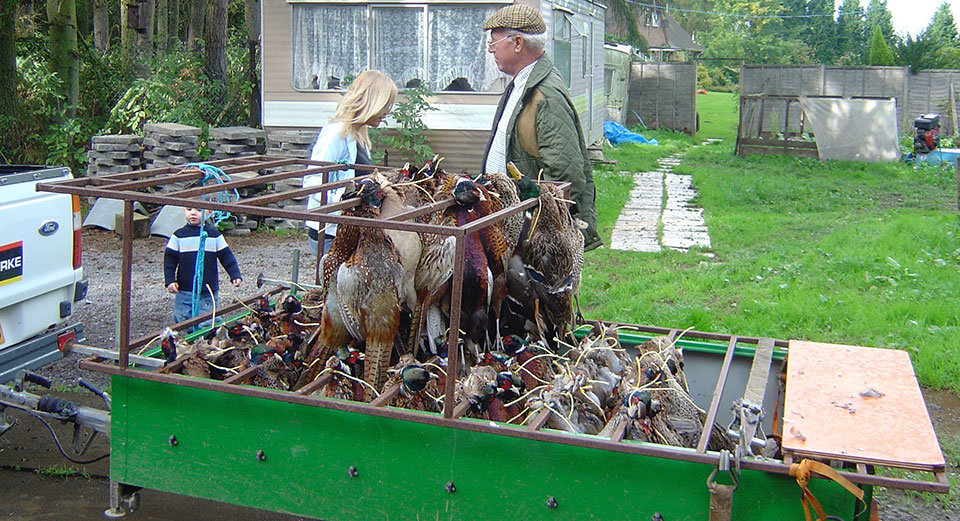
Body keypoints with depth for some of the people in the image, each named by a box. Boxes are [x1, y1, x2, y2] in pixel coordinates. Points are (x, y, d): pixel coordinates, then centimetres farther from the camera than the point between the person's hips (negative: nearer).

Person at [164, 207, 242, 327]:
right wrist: (169, 280, -4)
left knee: (206, 324, -4)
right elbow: (169, 259, 4)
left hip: (208, 293, -1)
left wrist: (235, 276, -2)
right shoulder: (179, 235, 2)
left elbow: (227, 257, 6)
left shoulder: (214, 235, 2)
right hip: (184, 291, 1)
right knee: (182, 320, 8)